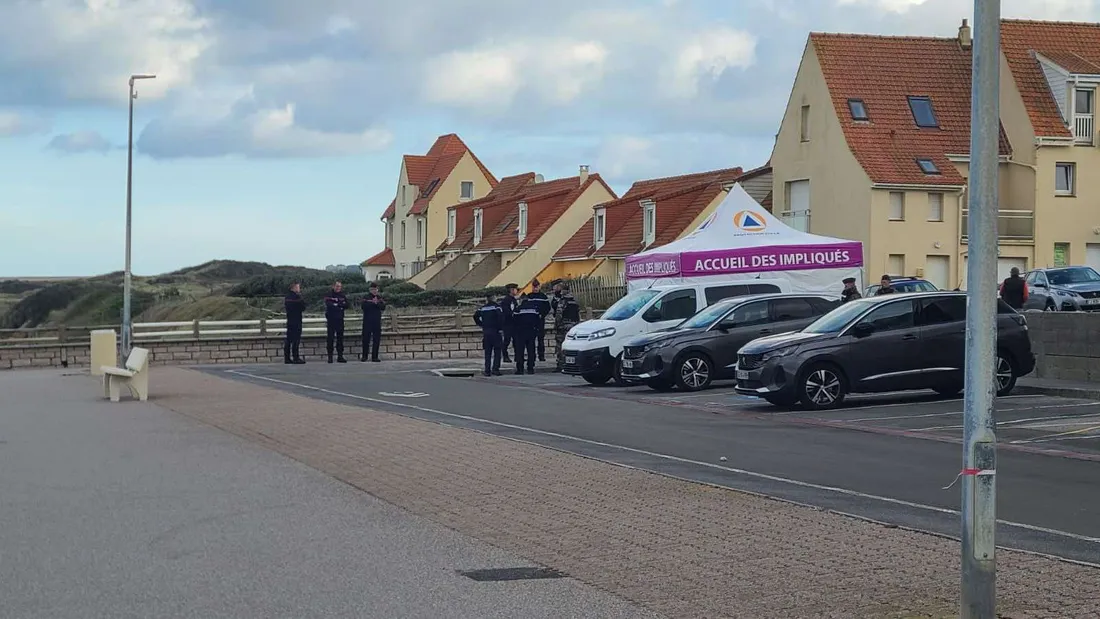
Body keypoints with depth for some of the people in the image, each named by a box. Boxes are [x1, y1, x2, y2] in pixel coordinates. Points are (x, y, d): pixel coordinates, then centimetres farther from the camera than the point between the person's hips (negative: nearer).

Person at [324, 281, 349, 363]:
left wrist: (336, 304, -13)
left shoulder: (343, 296, 11)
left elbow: (346, 305, -1)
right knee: (330, 338, -4)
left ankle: (340, 356, 10)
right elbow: (328, 305, -15)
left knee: (340, 337, 5)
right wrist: (340, 306, -13)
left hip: (340, 319, 4)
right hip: (331, 319, -4)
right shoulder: (329, 295, 0)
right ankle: (330, 356, 0)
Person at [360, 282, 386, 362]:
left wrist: (377, 303, -14)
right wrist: (373, 303, -14)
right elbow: (364, 306, -12)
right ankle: (364, 356, 6)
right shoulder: (366, 297, 4)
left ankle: (375, 357, 5)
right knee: (366, 338, -3)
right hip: (367, 321, -3)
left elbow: (383, 307, 0)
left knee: (376, 339, 1)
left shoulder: (380, 298, 12)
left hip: (377, 321, 3)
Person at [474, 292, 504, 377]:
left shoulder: (482, 308, 10)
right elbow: (501, 317, -17)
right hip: (495, 331, -5)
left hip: (486, 332, 5)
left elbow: (475, 316, 6)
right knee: (497, 351, 1)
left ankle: (487, 370, 6)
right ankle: (495, 369, -7)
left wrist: (481, 324, 12)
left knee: (488, 352, 9)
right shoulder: (496, 306, -6)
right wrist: (500, 327, -7)